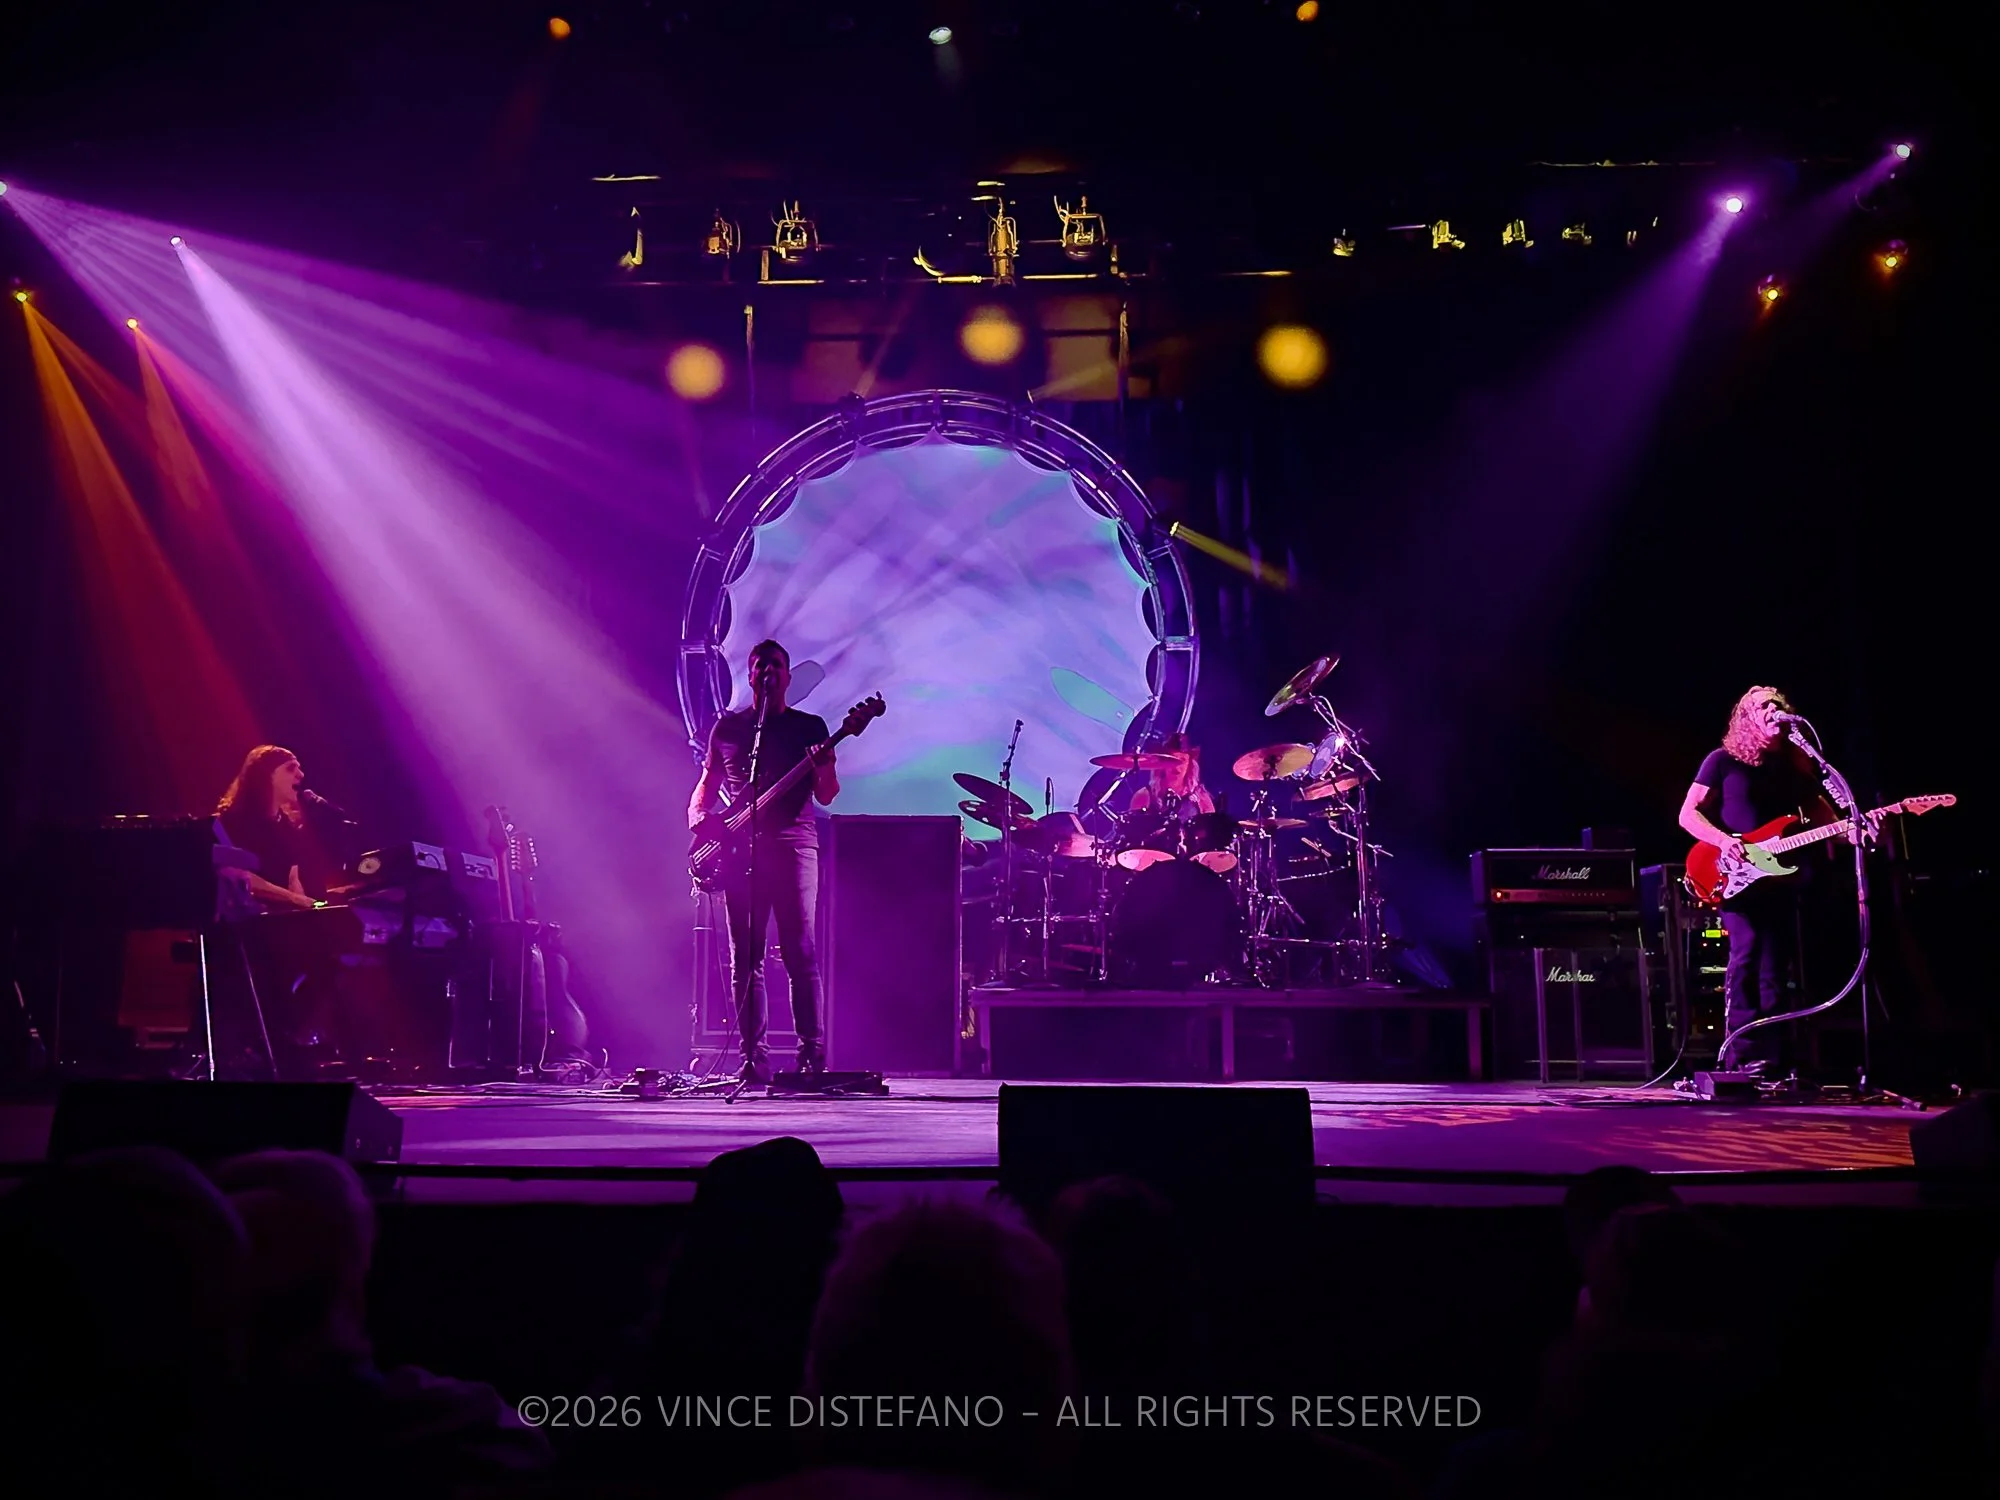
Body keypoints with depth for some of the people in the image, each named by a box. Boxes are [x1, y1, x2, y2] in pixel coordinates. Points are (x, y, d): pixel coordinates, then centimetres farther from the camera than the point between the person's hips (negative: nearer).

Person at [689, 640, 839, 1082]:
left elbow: (826, 795, 2)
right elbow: (707, 784, 21)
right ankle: (754, 1056, 3)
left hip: (793, 842, -2)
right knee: (744, 957, 0)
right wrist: (697, 816, 1)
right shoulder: (727, 727, 17)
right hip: (739, 848, 2)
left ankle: (812, 1053, -7)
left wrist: (822, 768, -19)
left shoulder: (810, 726, 11)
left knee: (800, 952, -9)